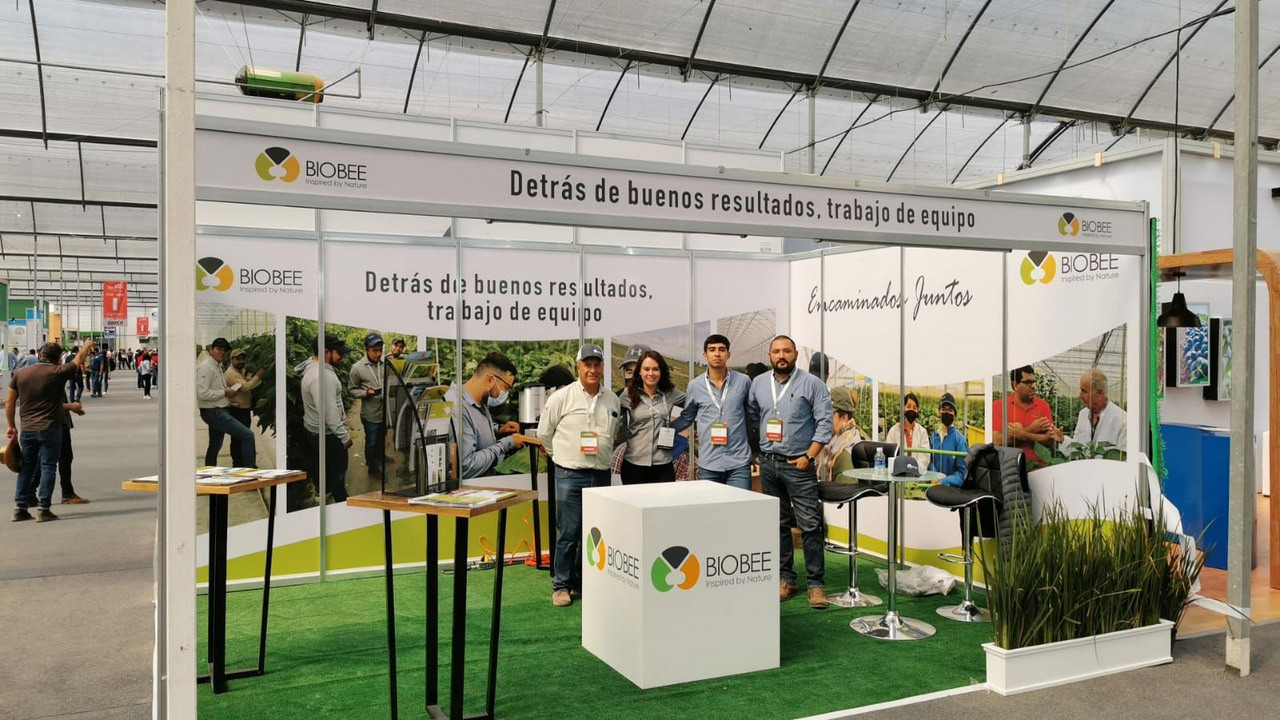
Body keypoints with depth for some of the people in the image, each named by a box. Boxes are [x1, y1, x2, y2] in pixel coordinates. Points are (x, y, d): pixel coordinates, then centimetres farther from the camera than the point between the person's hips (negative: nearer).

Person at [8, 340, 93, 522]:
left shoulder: (20, 373, 5)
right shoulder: (58, 372, -8)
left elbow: (9, 402, 8)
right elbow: (79, 359, 10)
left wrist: (12, 425, 18)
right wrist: (87, 345, 30)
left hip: (26, 430, 5)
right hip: (50, 430, -5)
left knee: (26, 468, 13)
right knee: (48, 468, 0)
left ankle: (19, 508, 15)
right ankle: (43, 509, -1)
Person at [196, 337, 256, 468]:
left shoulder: (218, 367, 17)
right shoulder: (205, 367, -13)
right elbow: (202, 393, -23)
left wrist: (230, 398, 10)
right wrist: (225, 393, -17)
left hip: (218, 412, 11)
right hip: (213, 412, -11)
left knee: (215, 447, 19)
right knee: (248, 435, -17)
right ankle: (250, 469, -15)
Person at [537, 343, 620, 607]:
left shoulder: (612, 400, 7)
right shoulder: (562, 397, -6)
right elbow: (544, 432, 4)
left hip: (601, 475, 5)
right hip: (570, 476, -4)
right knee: (569, 532, -2)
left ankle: (582, 582, 24)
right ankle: (561, 585, 11)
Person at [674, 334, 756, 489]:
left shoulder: (743, 382, 3)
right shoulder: (695, 386, 4)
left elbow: (752, 415, 15)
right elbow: (686, 418, 15)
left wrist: (732, 426, 5)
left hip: (739, 462, -1)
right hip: (708, 464, 1)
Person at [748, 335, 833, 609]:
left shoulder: (812, 384, -5)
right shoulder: (758, 384, 7)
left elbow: (825, 422, -8)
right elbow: (750, 416, 17)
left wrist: (809, 456, -13)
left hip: (798, 464, -4)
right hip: (768, 463, 4)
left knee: (809, 525, -5)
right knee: (778, 524, 11)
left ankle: (816, 584, 2)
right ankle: (786, 580, 20)